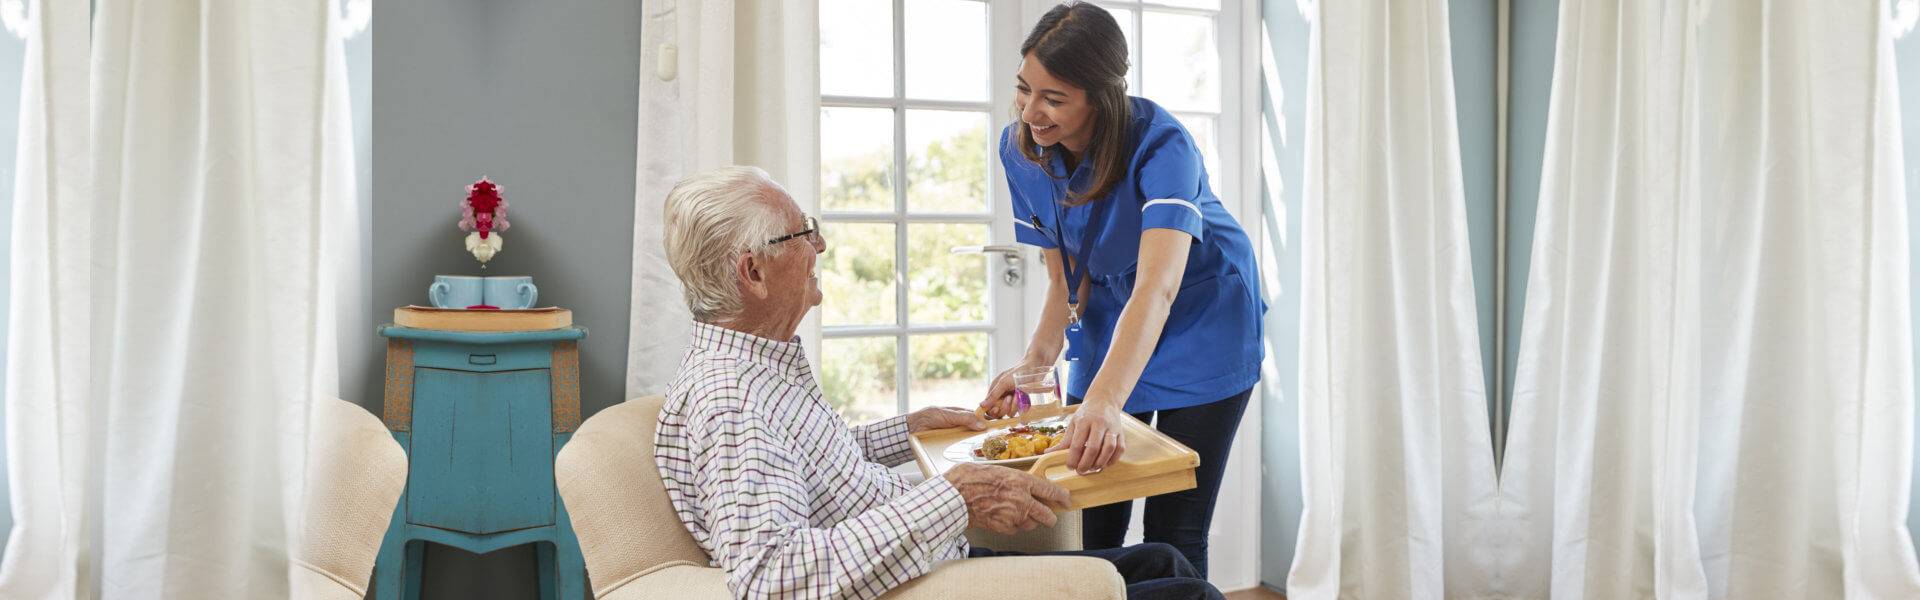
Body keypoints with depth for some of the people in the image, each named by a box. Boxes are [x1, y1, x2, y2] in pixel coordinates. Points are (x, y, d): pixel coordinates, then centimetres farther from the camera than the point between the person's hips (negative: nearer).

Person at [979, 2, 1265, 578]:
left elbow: (1157, 287, -43)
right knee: (1091, 528, 4)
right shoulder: (1021, 149, -12)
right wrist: (1038, 355, -24)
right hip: (1109, 323, 5)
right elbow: (1067, 277, -5)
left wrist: (1104, 401, -58)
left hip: (1201, 321, -4)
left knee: (1173, 533, -5)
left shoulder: (1161, 144, -30)